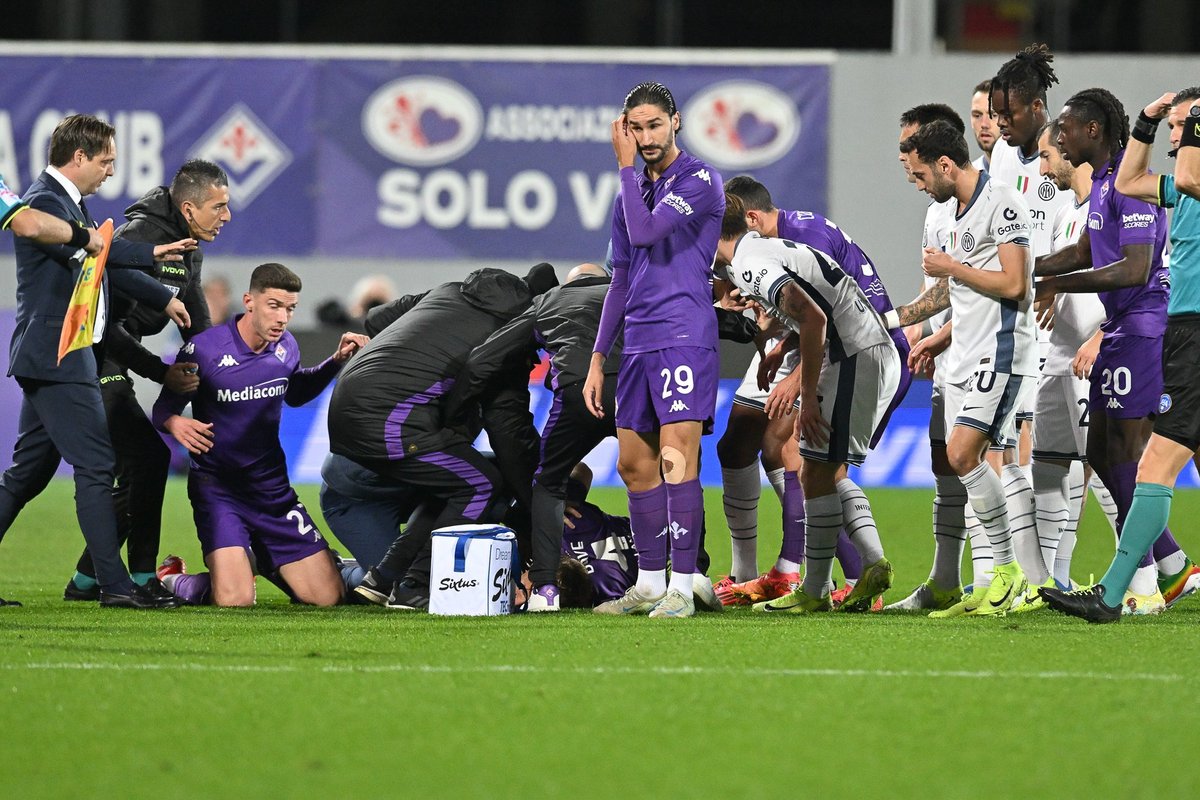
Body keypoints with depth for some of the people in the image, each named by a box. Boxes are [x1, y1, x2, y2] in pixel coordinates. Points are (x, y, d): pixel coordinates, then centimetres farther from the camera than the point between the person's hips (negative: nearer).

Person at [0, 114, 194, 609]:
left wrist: (163, 298, 27)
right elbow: (81, 245, -29)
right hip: (57, 358, -11)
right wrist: (151, 253, -32)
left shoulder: (71, 203, 19)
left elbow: (102, 257, 28)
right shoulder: (44, 201, -13)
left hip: (55, 357, 11)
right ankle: (115, 584, -12)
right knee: (95, 466, -11)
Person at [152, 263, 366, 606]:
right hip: (217, 485, -5)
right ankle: (175, 581, 10)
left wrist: (336, 361, 8)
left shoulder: (286, 347, 1)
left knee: (328, 596, -1)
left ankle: (261, 561, 30)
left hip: (272, 486, 5)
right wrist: (175, 423, -31)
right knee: (235, 599, -25)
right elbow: (164, 406, -7)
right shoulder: (204, 349, -16)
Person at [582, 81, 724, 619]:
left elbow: (645, 231, -18)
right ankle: (650, 584, 16)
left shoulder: (700, 181, -4)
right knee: (634, 464, 8)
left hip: (685, 337, -8)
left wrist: (625, 166, -6)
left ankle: (682, 586, -13)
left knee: (676, 458, -13)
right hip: (638, 345, 8)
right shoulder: (632, 192, 19)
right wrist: (597, 359, 19)